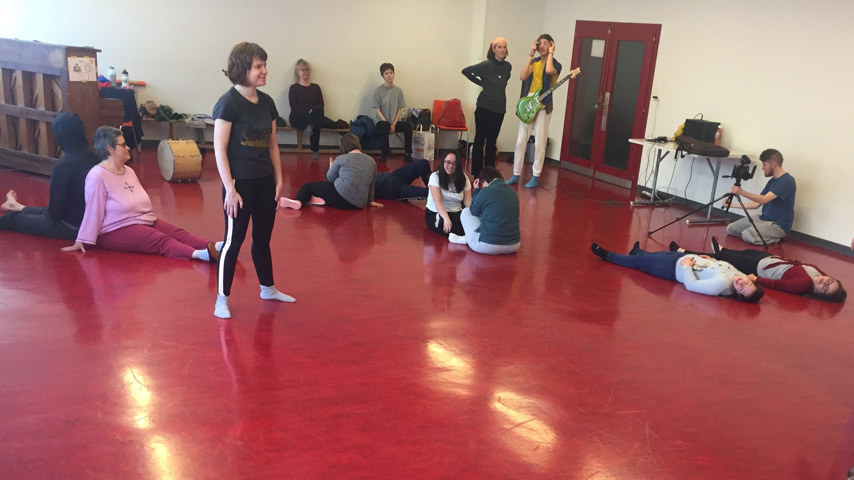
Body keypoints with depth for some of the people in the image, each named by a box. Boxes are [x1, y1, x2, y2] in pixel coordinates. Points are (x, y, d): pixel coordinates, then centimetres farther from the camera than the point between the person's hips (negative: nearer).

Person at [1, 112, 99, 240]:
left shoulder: (63, 166, -26)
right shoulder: (94, 157, -5)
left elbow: (55, 211, -18)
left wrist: (47, 212, 5)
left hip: (73, 227, -7)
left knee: (14, 218, 18)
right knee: (46, 211, 35)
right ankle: (17, 207, 62)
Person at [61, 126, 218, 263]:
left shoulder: (128, 171, 14)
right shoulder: (98, 176, -13)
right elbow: (93, 211, -14)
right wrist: (82, 241, -11)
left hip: (146, 222, 8)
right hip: (116, 231, -8)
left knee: (177, 233, -16)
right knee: (161, 241, -30)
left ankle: (213, 248, -37)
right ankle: (200, 254, -52)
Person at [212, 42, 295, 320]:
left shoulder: (267, 102, 6)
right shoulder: (229, 102, -13)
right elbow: (219, 149, -15)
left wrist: (279, 179, 9)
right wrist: (230, 189, -18)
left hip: (265, 182, 6)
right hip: (240, 182, -6)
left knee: (263, 238, 18)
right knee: (234, 240, 1)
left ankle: (268, 288, 34)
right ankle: (222, 299, 15)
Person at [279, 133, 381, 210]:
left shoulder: (341, 158, 1)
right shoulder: (372, 161, 11)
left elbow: (330, 178, 9)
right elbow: (371, 184, 17)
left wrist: (331, 167, 28)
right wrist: (370, 201, 29)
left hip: (341, 196, -5)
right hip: (358, 204, 5)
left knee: (308, 186, 13)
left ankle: (299, 201, -16)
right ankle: (324, 200, -1)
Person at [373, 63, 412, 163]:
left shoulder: (398, 90, 3)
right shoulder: (378, 90, -5)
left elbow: (399, 110, 4)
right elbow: (378, 110, -6)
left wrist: (394, 124, -10)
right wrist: (388, 125, -16)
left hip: (394, 121, 3)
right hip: (381, 120, -3)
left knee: (408, 126, -25)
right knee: (385, 128, -37)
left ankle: (408, 155, -16)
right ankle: (384, 155, -23)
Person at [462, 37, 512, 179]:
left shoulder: (507, 66, 6)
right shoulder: (486, 65, -10)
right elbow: (466, 71, -5)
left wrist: (501, 86, 10)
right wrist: (481, 83, -4)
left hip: (499, 109, 5)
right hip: (484, 108, -5)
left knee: (492, 142, 10)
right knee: (479, 140, 0)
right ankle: (476, 174, 6)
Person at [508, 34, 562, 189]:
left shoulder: (556, 64, -2)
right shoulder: (534, 62, 10)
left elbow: (549, 71, -27)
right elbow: (522, 76, -7)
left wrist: (550, 53, -12)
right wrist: (530, 55, -5)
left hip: (543, 106, -4)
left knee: (539, 144, -1)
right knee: (520, 141, 4)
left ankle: (535, 177, 8)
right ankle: (516, 175, 11)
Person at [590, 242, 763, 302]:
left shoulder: (722, 284, -36)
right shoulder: (736, 273, -14)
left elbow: (691, 285, -32)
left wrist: (686, 267, -22)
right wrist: (711, 259, -2)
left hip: (677, 268, -7)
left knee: (639, 261, 8)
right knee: (657, 254, 29)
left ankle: (607, 255, 30)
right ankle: (637, 251, 62)